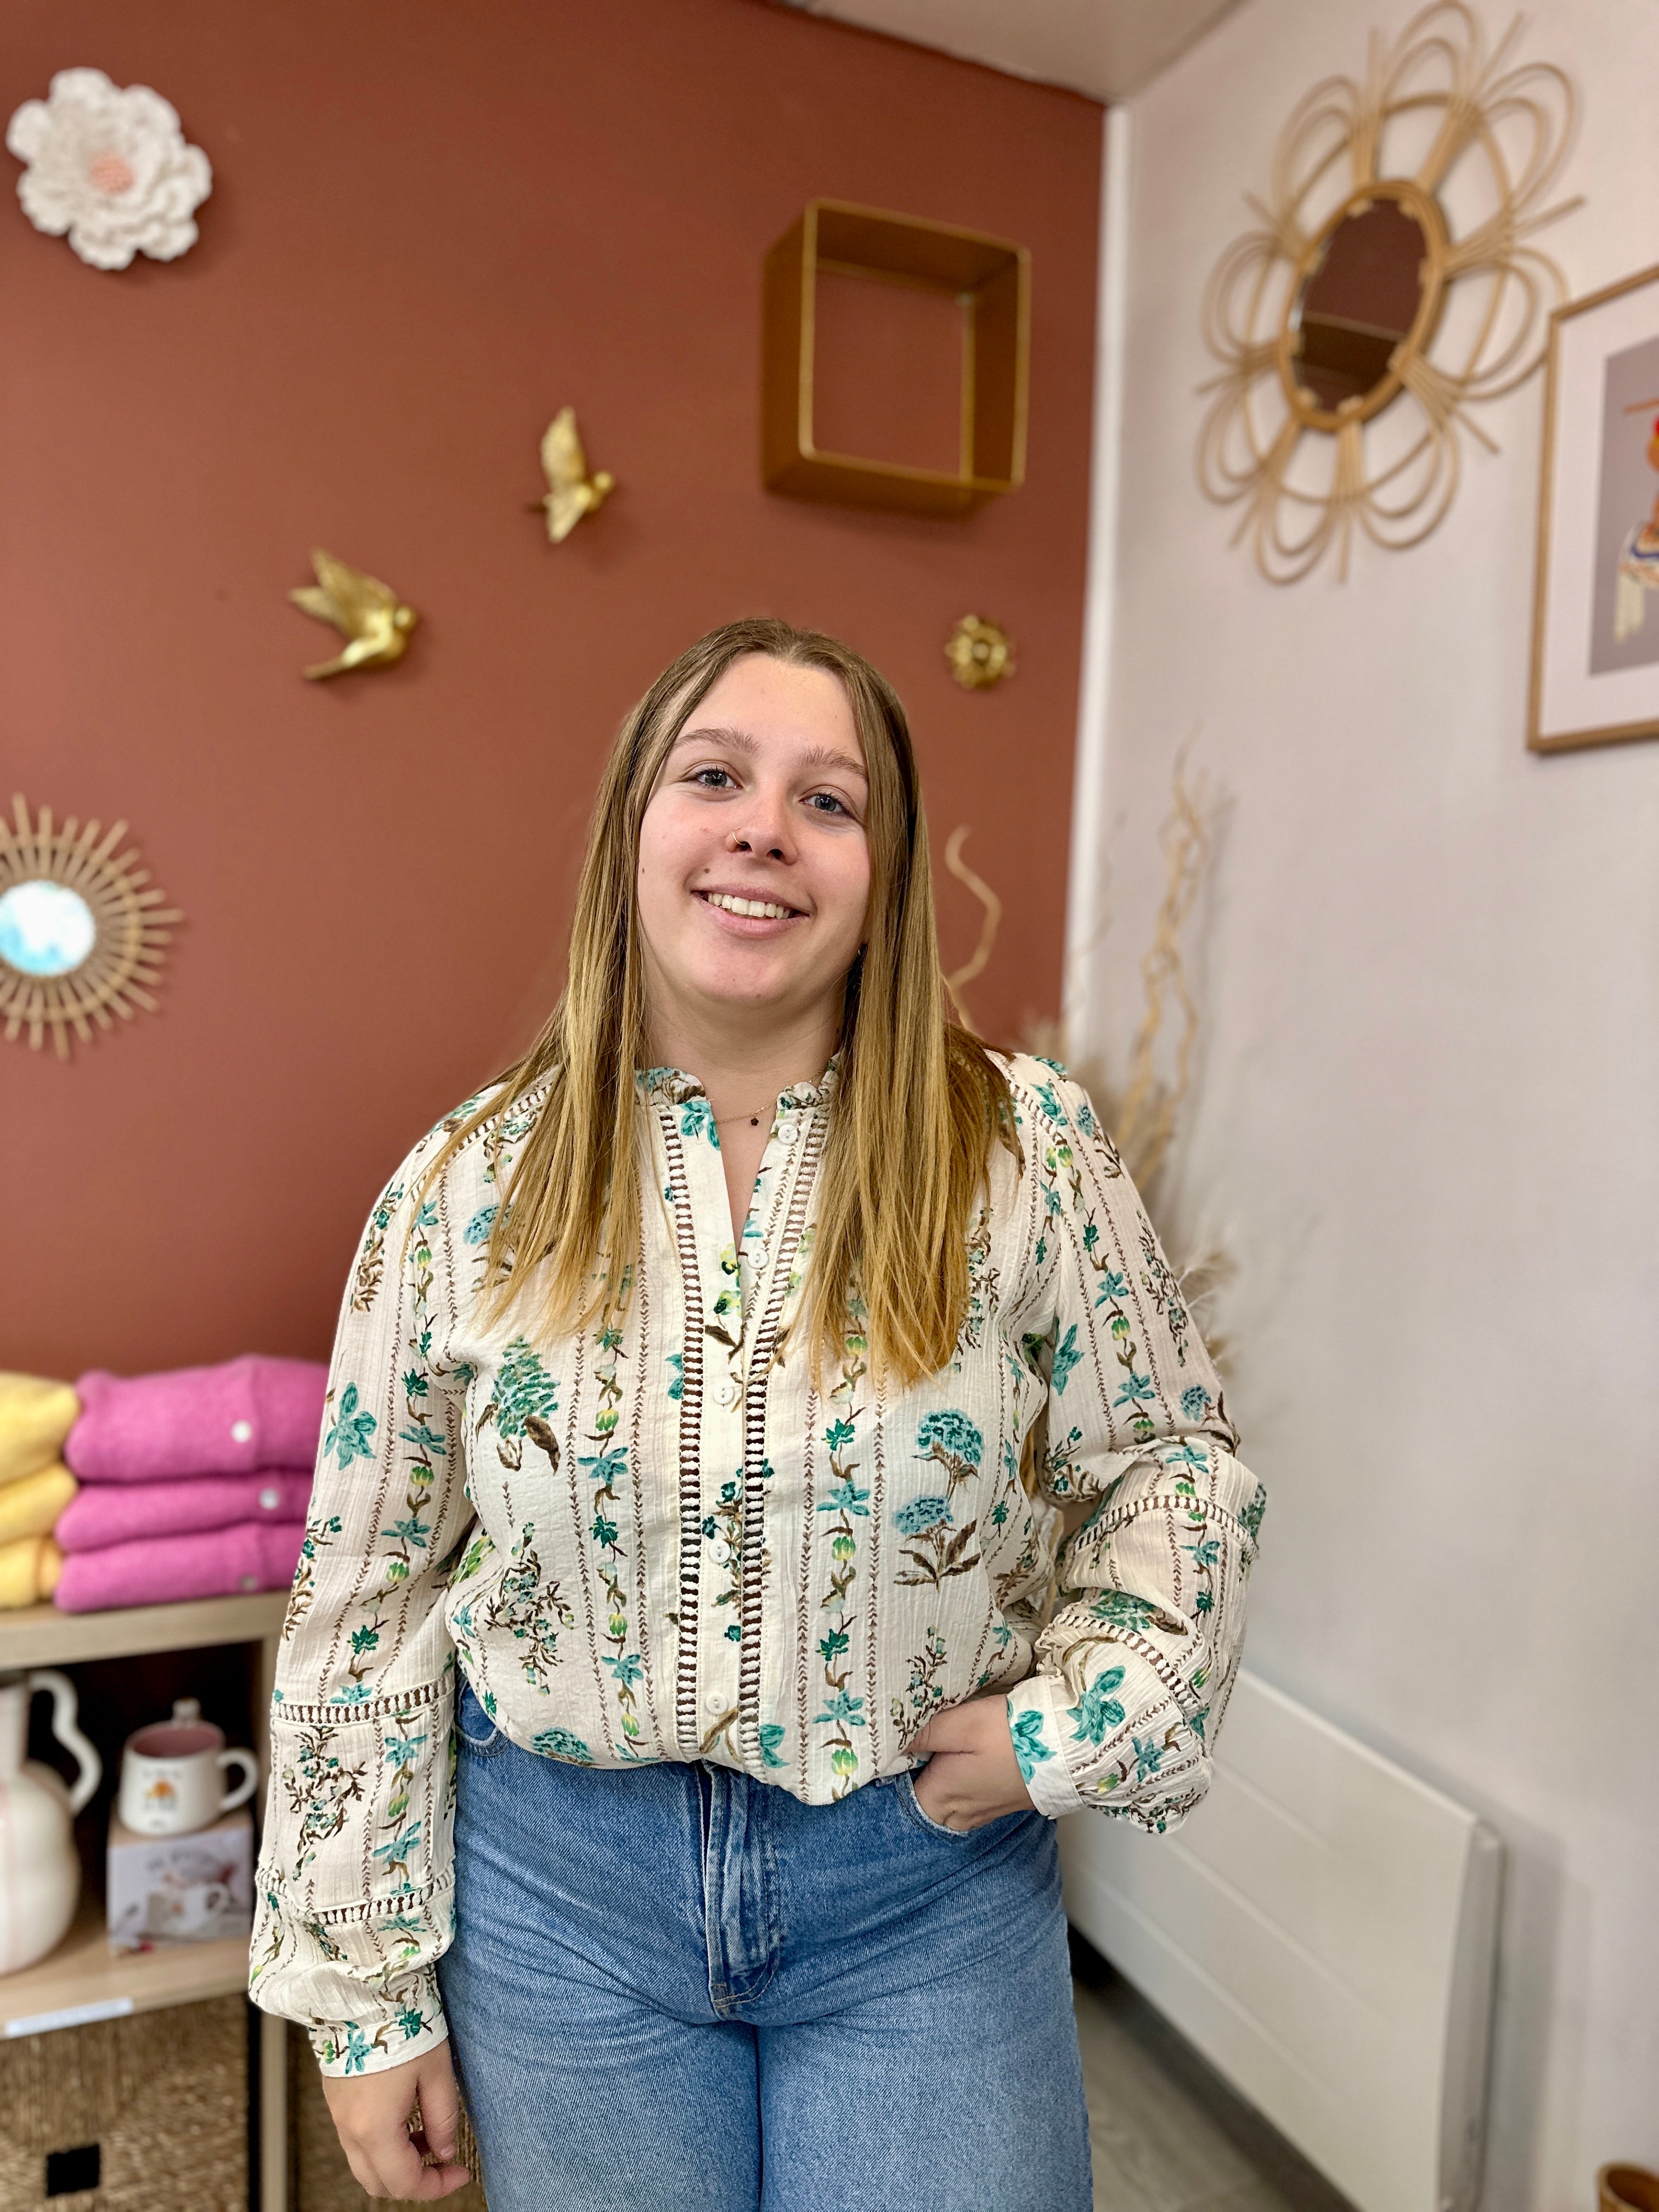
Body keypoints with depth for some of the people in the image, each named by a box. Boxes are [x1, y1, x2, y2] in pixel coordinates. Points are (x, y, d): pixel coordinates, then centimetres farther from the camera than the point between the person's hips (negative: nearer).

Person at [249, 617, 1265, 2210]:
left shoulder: (1026, 1151, -11)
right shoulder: (467, 1187, -9)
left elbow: (1174, 1461, 1)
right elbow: (366, 1603, -3)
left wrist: (1071, 1721, -13)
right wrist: (370, 1996, 1)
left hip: (929, 1890, 0)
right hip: (563, 1882, 1)